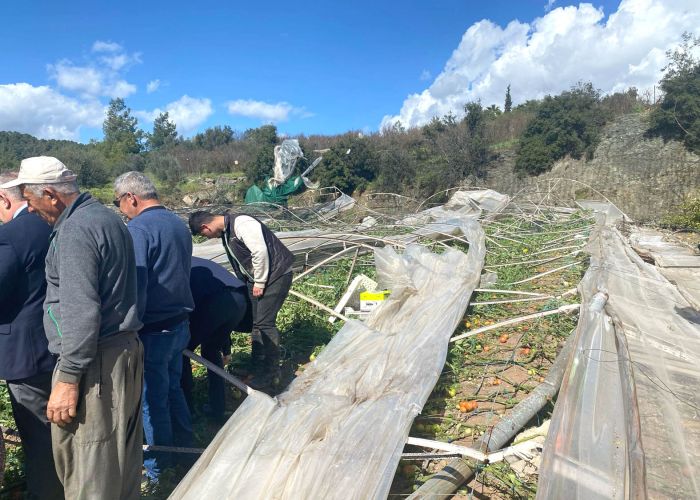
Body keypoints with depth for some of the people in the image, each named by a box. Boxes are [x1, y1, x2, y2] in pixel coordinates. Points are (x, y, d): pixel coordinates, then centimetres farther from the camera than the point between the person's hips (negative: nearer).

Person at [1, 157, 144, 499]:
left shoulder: (75, 230, -15)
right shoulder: (105, 216, 16)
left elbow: (80, 312, -21)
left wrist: (68, 378, -19)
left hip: (94, 361, -10)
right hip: (125, 349, 10)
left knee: (86, 471, 0)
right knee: (121, 455, 18)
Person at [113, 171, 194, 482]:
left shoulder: (138, 228, -18)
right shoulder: (178, 224, 9)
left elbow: (135, 287, -21)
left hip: (153, 331, -8)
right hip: (180, 323, 8)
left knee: (152, 399, 7)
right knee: (172, 388, 23)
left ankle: (158, 468, 24)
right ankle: (184, 448, 38)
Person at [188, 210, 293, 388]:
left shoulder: (242, 224, -21)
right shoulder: (226, 231, 10)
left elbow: (261, 252, -24)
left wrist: (259, 283, -17)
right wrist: (250, 282, 13)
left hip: (276, 274, -10)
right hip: (257, 278, 10)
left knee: (264, 322, -8)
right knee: (256, 322, 12)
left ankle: (271, 373, 4)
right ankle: (259, 367, 25)